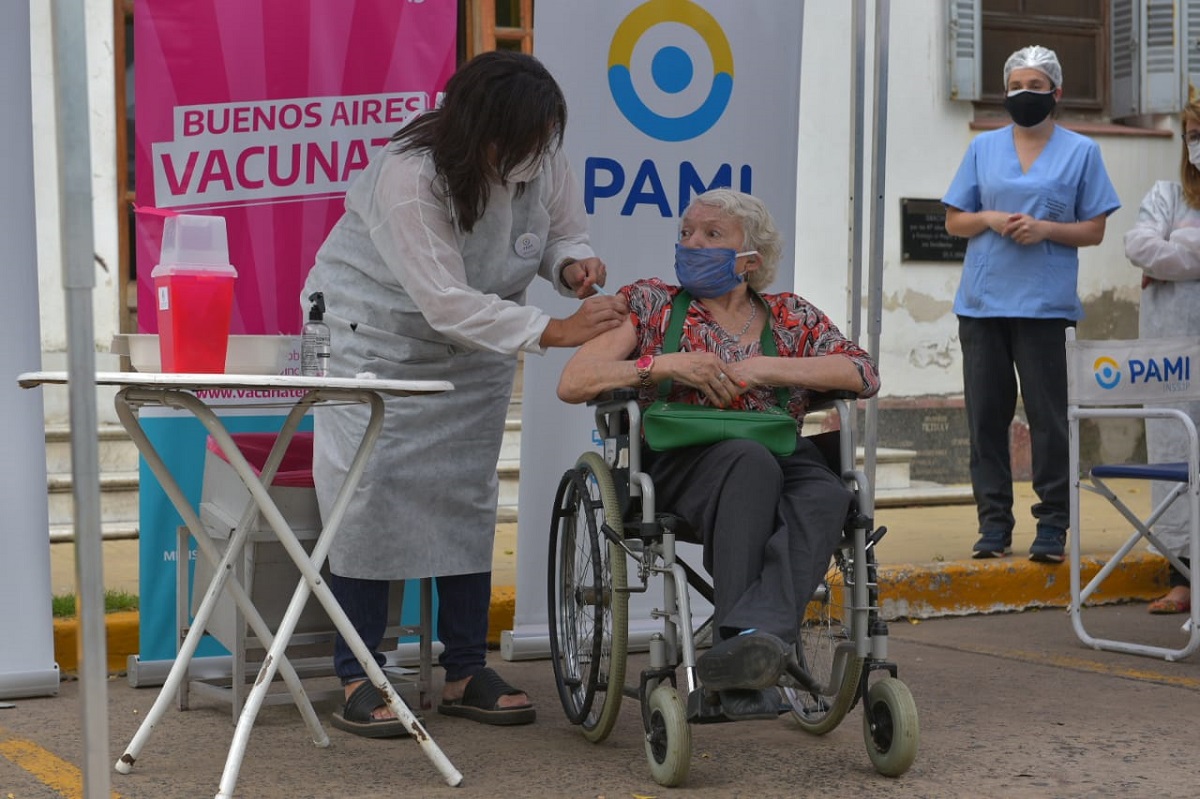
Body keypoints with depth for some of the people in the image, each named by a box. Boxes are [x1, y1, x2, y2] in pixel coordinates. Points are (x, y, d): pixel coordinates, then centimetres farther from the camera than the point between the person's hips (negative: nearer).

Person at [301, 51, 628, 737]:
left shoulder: (544, 163, -15)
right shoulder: (408, 177, -33)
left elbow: (564, 230, 4)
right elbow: (447, 304, -35)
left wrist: (572, 263, -21)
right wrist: (555, 332, -40)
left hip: (476, 346, 6)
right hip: (379, 337, -5)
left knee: (468, 496, 6)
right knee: (371, 494, -10)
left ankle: (467, 672, 14)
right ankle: (358, 679, 0)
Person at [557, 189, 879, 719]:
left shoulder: (791, 317, 20)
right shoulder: (650, 305, 16)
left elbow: (863, 374, 4)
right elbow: (572, 384, 5)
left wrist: (764, 368, -7)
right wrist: (665, 365, -8)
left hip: (783, 458, 2)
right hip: (681, 461, -2)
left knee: (826, 494, -34)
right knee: (752, 462, -37)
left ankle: (755, 634, -51)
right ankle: (745, 664, -42)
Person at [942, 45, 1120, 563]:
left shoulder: (1081, 151, 7)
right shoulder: (983, 148, 13)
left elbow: (1094, 230, 5)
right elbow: (954, 221, 13)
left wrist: (1045, 229, -12)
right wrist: (990, 219, -7)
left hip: (1044, 303, -2)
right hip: (982, 301, 3)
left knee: (1047, 415, -3)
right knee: (986, 413, 2)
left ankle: (1052, 526, 3)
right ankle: (994, 524, 9)